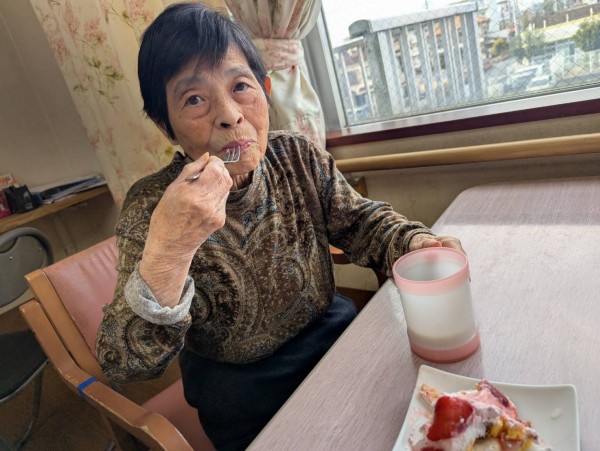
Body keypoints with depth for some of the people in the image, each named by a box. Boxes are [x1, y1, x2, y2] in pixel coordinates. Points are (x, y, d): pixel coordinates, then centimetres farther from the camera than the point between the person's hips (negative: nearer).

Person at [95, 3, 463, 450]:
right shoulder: (150, 207, -21)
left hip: (335, 336, 3)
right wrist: (167, 252, -43)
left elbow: (360, 220, 0)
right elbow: (124, 364, -25)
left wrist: (413, 241, -23)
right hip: (244, 389, -2)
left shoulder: (298, 158, -12)